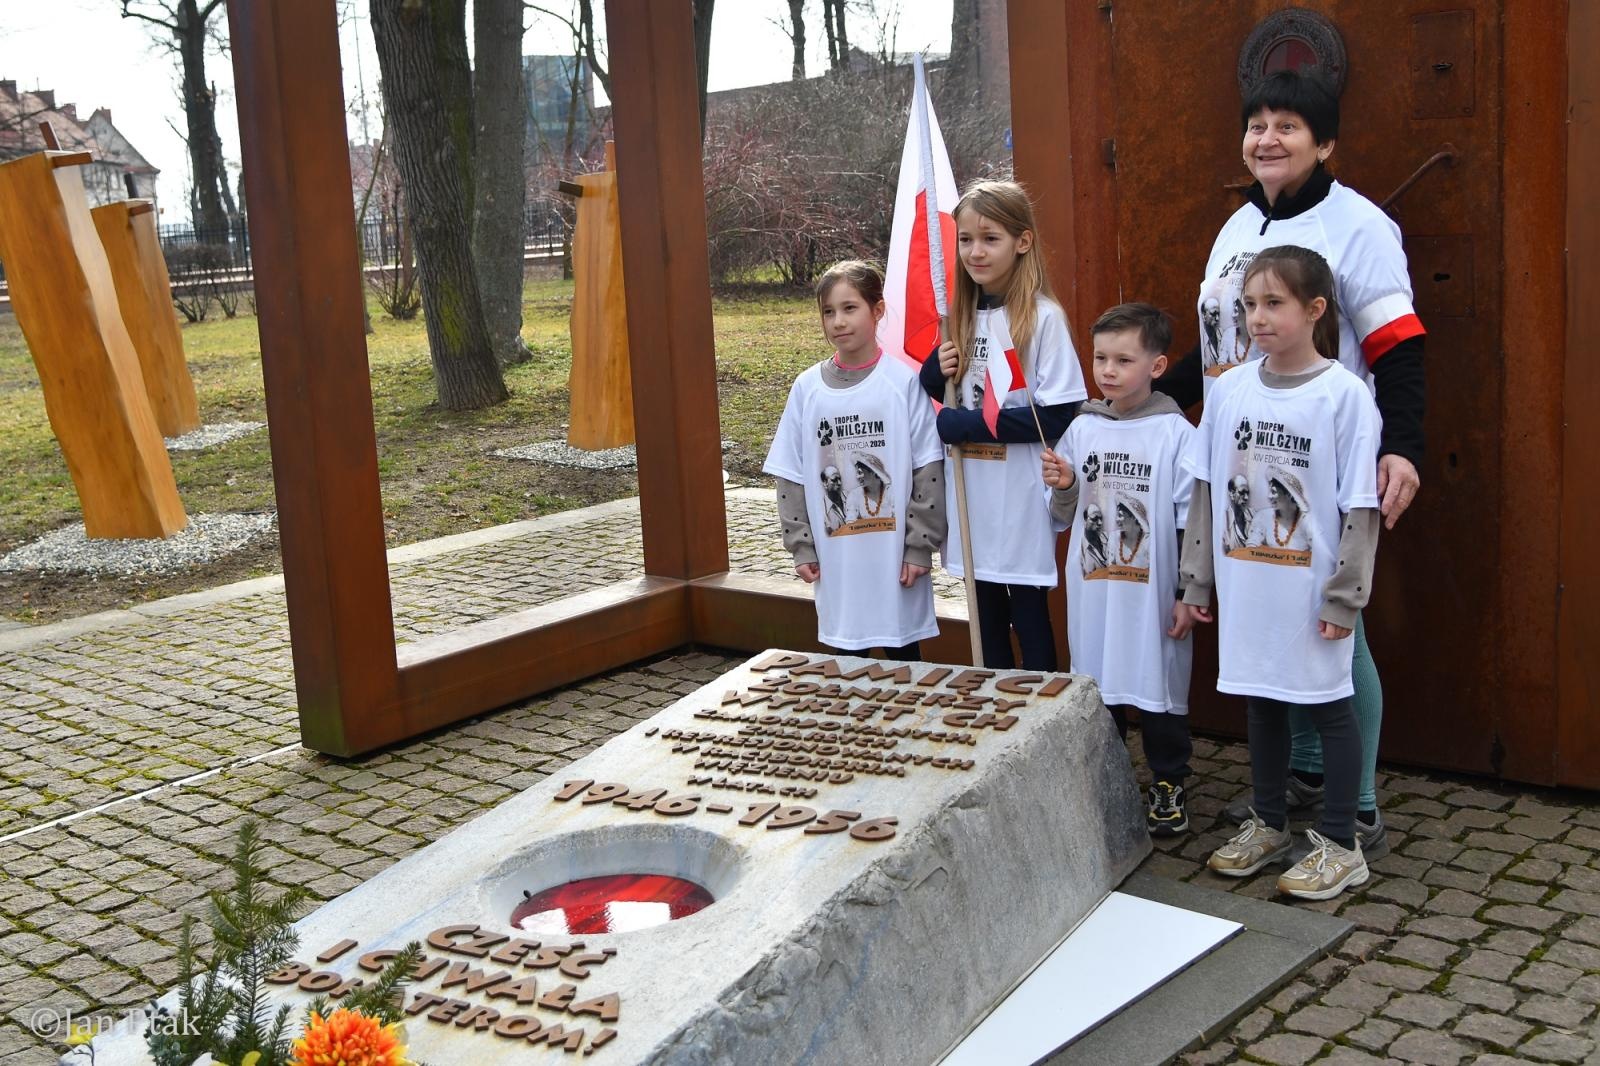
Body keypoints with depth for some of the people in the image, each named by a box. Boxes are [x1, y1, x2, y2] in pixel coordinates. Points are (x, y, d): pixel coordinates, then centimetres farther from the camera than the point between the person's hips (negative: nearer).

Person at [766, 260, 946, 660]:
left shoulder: (904, 382, -6)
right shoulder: (808, 388, 2)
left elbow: (928, 473, -6)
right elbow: (791, 478, 6)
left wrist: (920, 547, -8)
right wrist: (801, 547, 2)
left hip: (895, 555, -2)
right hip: (836, 559, 3)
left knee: (903, 650, 9)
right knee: (846, 653, 12)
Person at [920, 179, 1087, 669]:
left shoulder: (1043, 317, -11)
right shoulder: (959, 317, 8)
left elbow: (1058, 415, -16)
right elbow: (933, 400, 17)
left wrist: (965, 424, -16)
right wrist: (936, 371, -6)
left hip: (1022, 498, -6)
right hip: (972, 496, 6)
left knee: (1029, 618, 5)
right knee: (987, 618, 15)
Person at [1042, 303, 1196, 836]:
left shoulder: (1176, 434, -8)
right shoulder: (1082, 428, 4)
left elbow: (1192, 523, -7)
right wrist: (1062, 488, -9)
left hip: (1153, 593, -4)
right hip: (1093, 593, 4)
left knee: (1159, 687, 7)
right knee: (1096, 685, 13)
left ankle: (1168, 786, 24)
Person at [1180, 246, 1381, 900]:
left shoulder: (1344, 395, -11)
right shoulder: (1229, 391, 1)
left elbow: (1361, 508, -10)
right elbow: (1205, 493, 7)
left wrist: (1344, 597, -12)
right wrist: (1196, 579, 8)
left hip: (1311, 590, -4)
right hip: (1245, 585, 5)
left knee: (1327, 705, 8)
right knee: (1260, 701, 17)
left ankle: (1339, 846, 20)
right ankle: (1267, 826, 33)